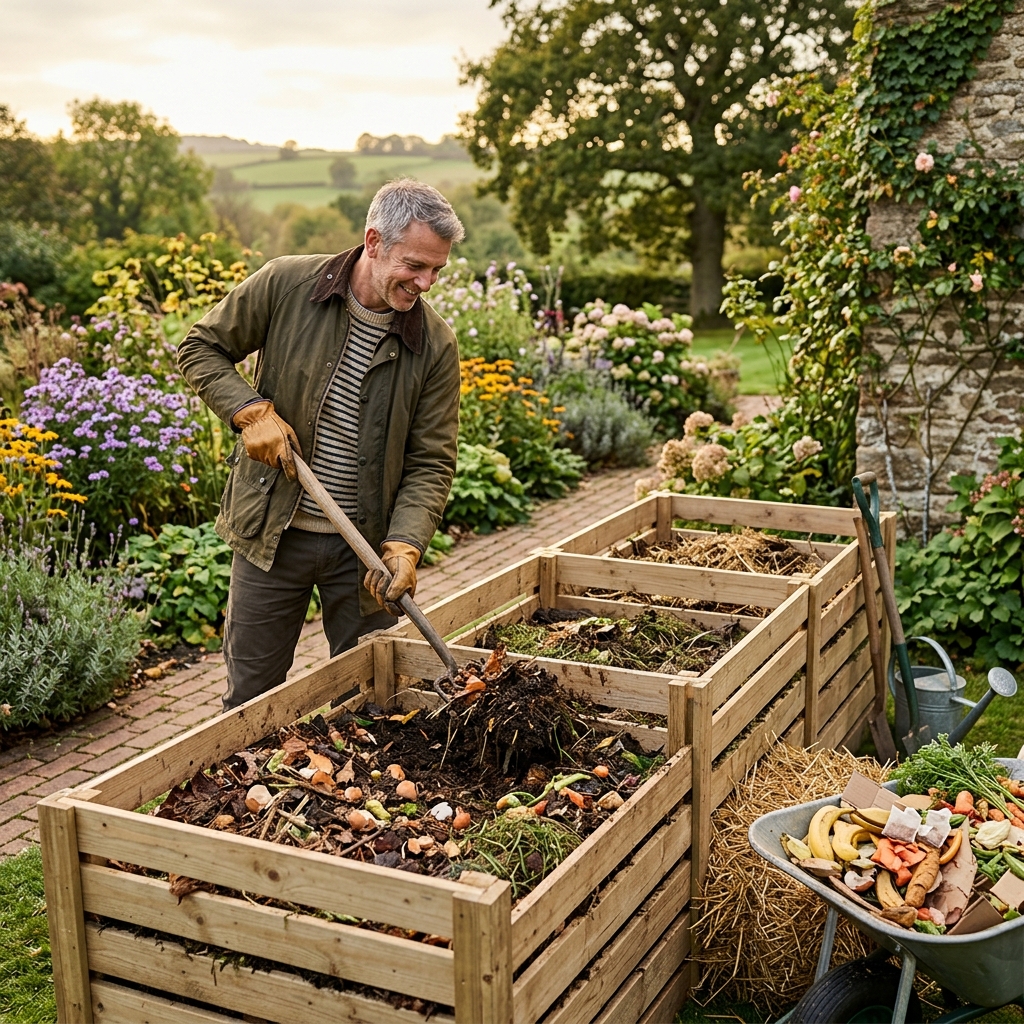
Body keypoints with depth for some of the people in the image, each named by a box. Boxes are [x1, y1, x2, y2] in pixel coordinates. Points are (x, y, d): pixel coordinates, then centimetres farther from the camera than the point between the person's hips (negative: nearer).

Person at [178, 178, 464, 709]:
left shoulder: (436, 345, -7)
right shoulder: (285, 285, -10)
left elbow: (430, 462, -5)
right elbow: (200, 348, 1)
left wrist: (404, 546, -19)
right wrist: (251, 411, -14)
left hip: (365, 544, 1)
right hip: (270, 531, -1)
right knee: (251, 697, 12)